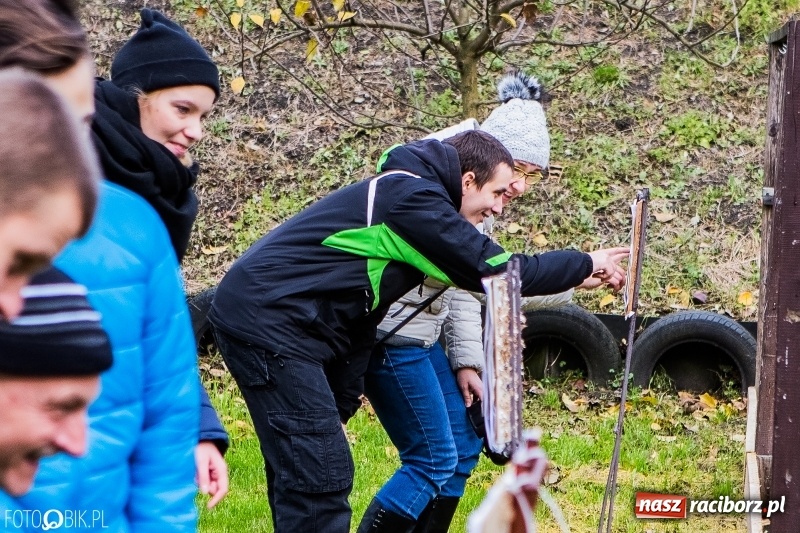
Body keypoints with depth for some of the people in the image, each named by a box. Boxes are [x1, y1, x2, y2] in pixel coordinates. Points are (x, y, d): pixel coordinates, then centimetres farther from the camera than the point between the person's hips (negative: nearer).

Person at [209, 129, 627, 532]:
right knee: (320, 479, -11)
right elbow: (499, 273, -13)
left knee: (300, 477, 16)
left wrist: (338, 408, 19)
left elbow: (358, 315, 20)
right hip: (267, 322, -11)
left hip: (258, 315, 11)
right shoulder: (414, 199, -13)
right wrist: (586, 263, 1)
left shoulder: (404, 199, 19)